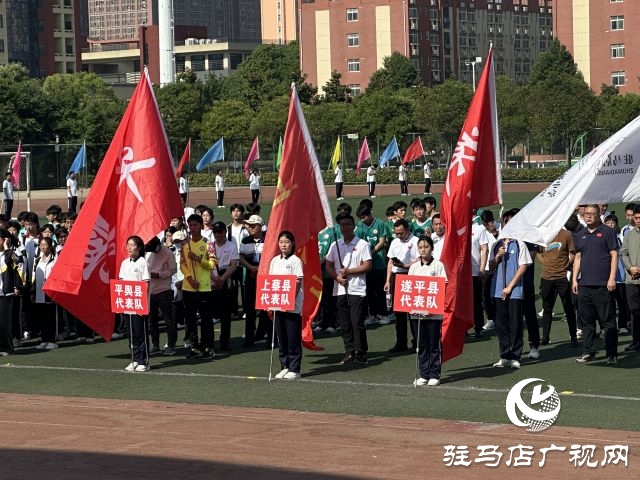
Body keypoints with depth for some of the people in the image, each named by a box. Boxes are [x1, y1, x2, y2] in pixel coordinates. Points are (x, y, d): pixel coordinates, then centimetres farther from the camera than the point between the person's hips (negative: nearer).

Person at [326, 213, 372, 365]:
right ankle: (349, 352, 13)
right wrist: (337, 277, -7)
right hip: (340, 289, 5)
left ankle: (361, 353, -2)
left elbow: (367, 266, -7)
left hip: (357, 289, -5)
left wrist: (348, 271, -13)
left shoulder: (362, 244, -1)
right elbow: (329, 265, 12)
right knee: (345, 324, 7)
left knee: (358, 323, -6)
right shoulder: (335, 245, 12)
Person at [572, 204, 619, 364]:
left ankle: (612, 354, 1)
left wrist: (612, 278, -12)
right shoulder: (580, 235, 15)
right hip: (584, 284, 5)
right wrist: (574, 279, 11)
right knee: (587, 321, 9)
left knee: (608, 321, -2)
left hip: (603, 285, -5)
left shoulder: (607, 232, -1)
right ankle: (589, 352, 17)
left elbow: (614, 255, -5)